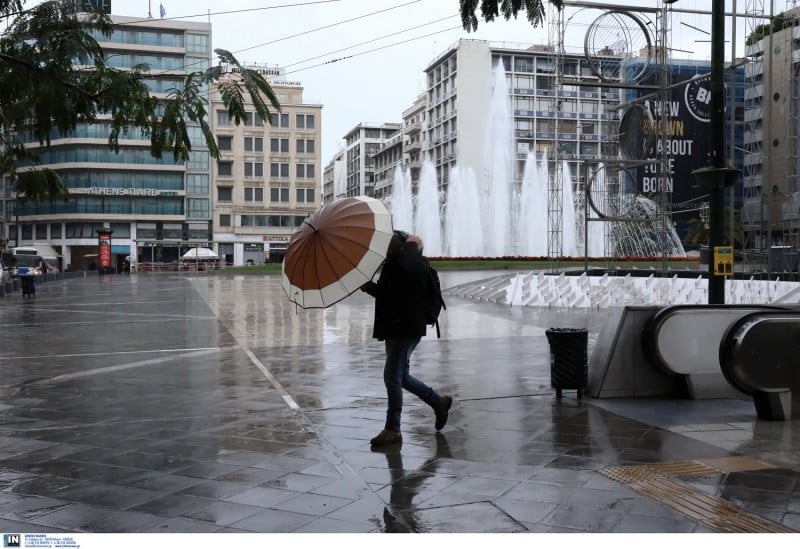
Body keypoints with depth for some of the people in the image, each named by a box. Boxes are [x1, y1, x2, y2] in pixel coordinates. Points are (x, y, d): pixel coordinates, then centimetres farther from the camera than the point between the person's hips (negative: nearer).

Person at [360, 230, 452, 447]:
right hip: (395, 328, 10)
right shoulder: (392, 265, 15)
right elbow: (387, 293, 22)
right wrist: (370, 286, 3)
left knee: (393, 377, -7)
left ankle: (392, 430, 3)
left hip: (407, 329, -10)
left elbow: (406, 269, -39)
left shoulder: (415, 265, -15)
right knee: (400, 376, 17)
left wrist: (411, 245, -22)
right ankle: (439, 402, 33)